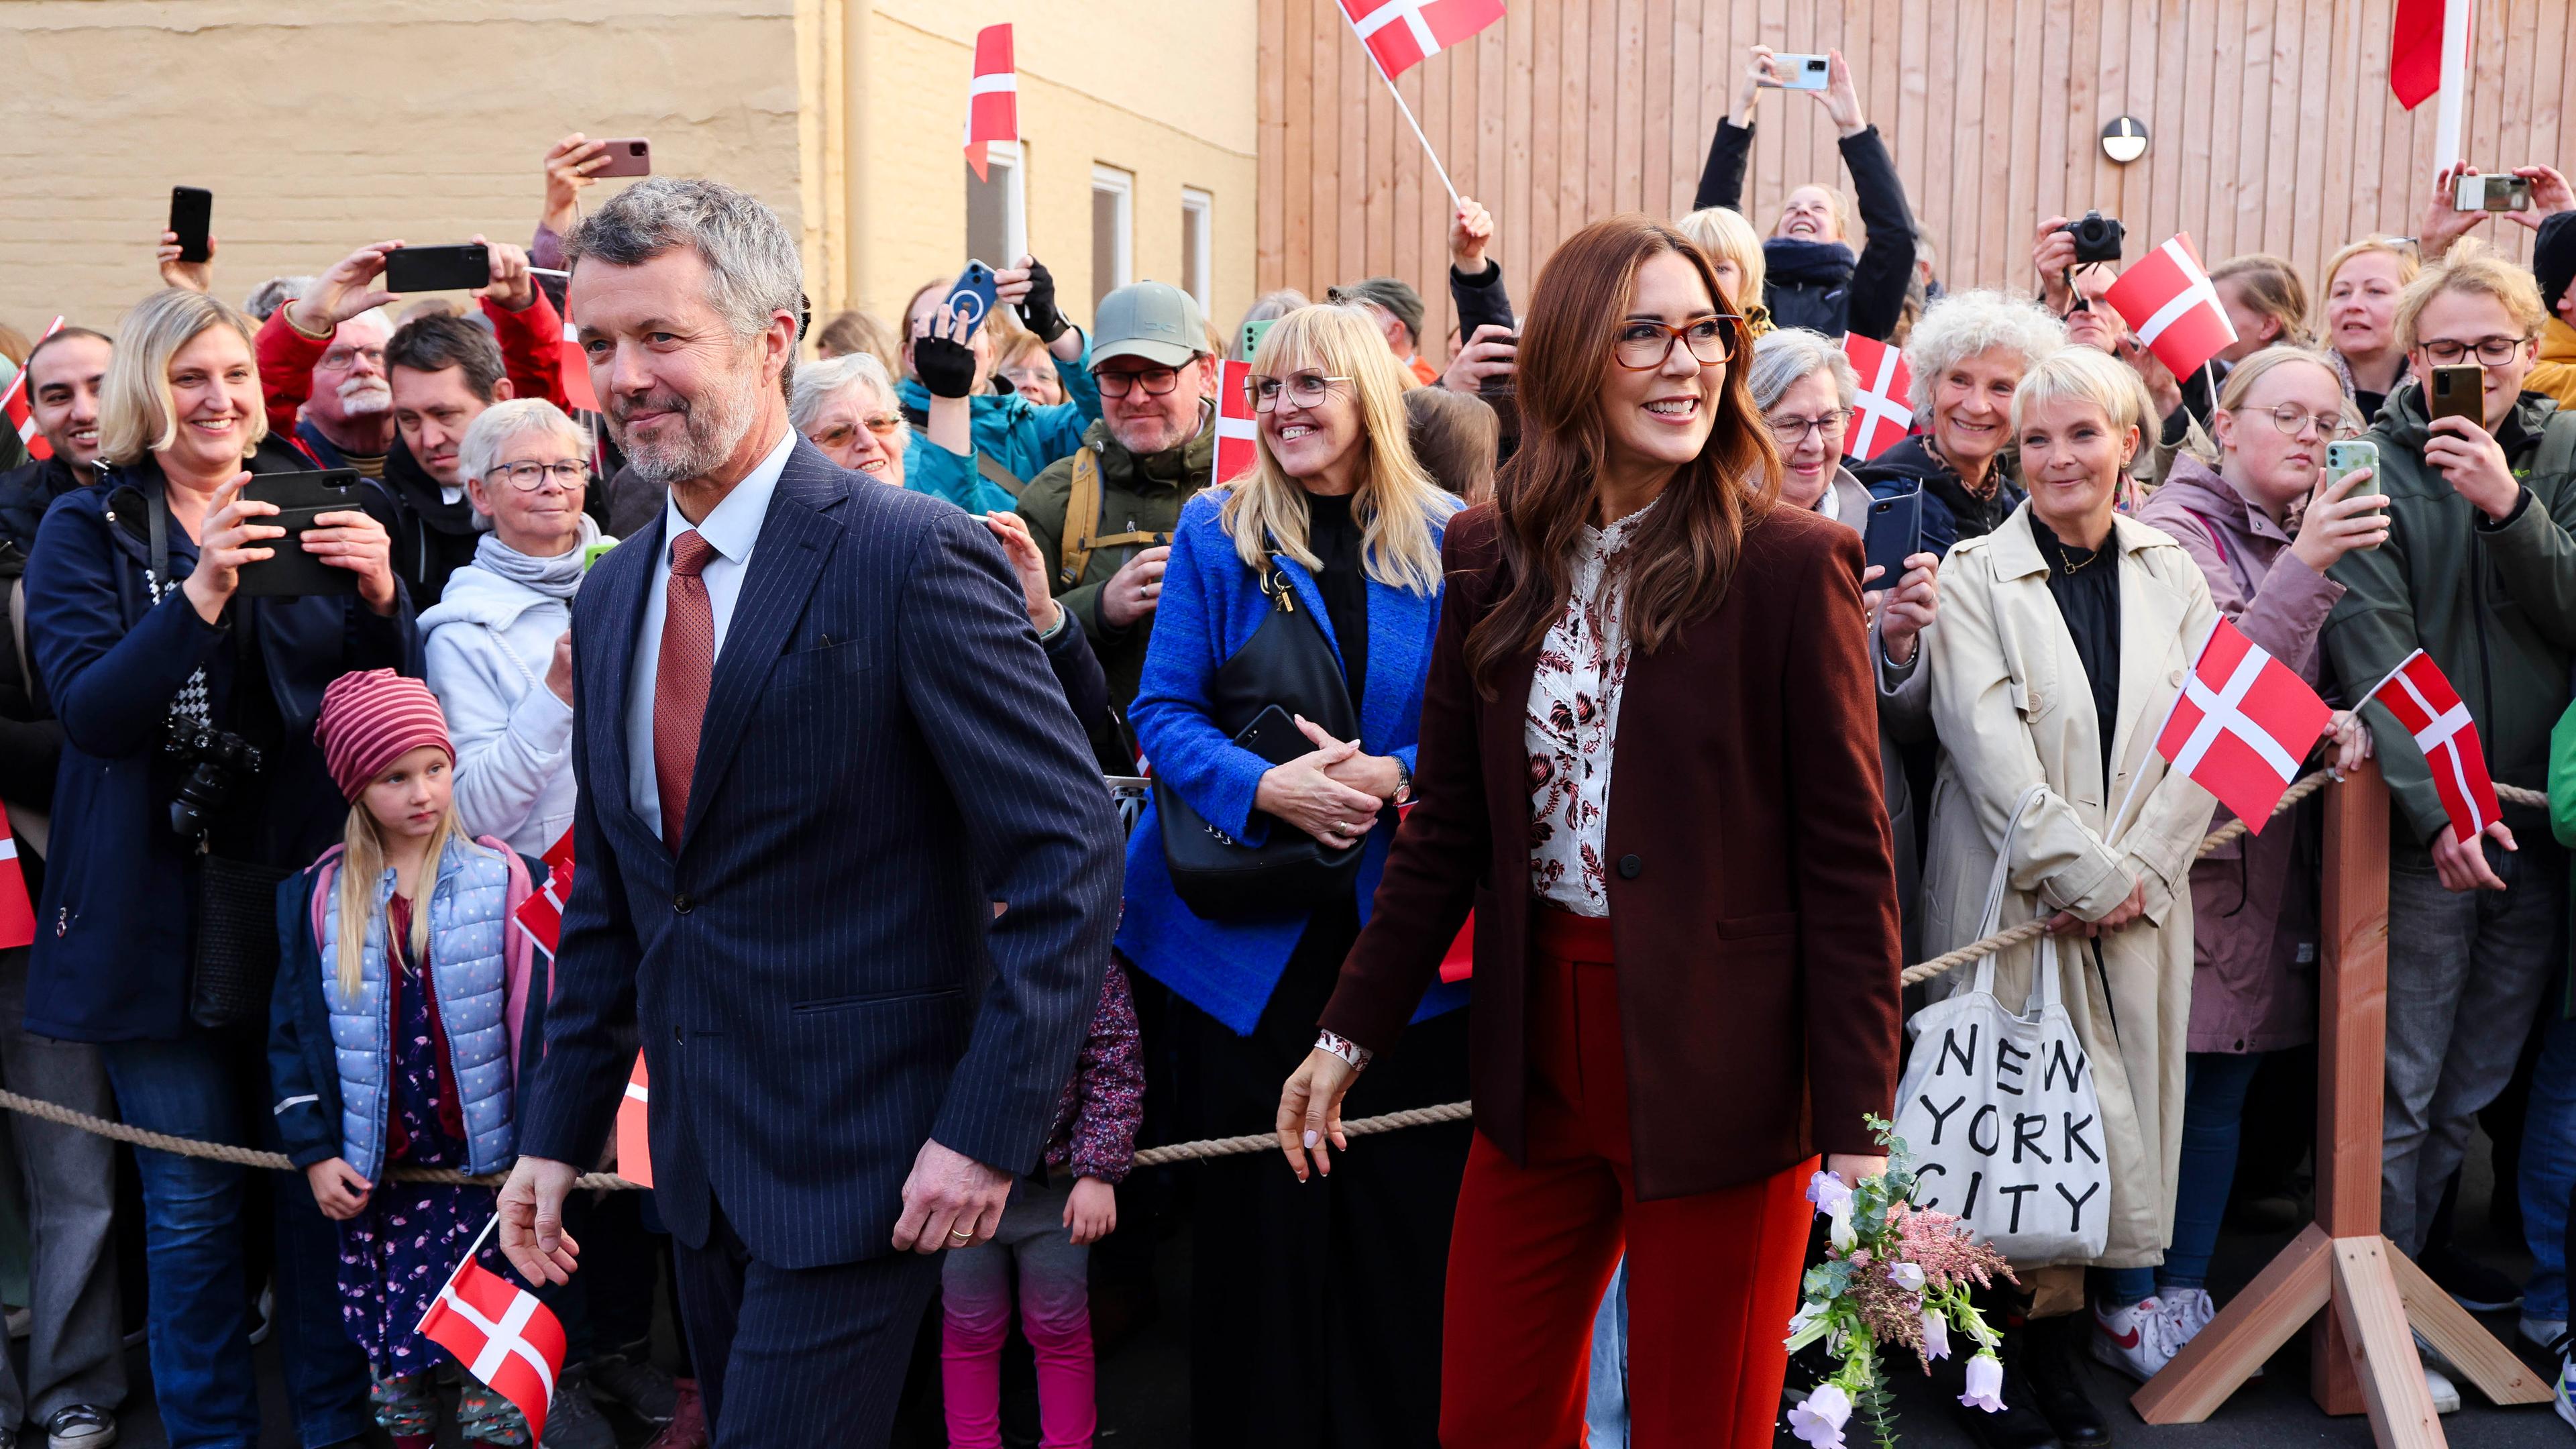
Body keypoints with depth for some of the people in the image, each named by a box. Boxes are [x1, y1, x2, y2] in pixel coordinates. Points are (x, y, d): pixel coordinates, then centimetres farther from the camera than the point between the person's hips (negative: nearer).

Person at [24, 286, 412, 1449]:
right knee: (191, 1197, 7)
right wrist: (201, 592, -27)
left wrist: (380, 596, -18)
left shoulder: (311, 509, 7)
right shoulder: (83, 530, 1)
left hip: (307, 886, 2)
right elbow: (90, 710, -13)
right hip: (159, 906, -2)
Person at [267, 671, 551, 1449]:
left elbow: (538, 1023, -4)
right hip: (374, 1180, 2)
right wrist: (314, 1153, -1)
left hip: (488, 1171, -2)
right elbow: (292, 1032, 6)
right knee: (391, 1357, 12)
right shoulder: (318, 897, 3)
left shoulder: (506, 880, -4)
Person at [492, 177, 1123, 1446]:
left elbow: (1072, 855, -17)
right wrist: (557, 1134, 13)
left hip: (863, 1155, -7)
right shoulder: (610, 598, 9)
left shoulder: (917, 558, -15)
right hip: (697, 1158, 7)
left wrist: (987, 1127, -20)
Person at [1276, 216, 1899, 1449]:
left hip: (1715, 1067, -4)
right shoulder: (1492, 559, 4)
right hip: (1539, 1056, 4)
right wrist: (1350, 1034, 8)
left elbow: (1847, 860, -9)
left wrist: (1857, 1124, -12)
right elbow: (1450, 827, 9)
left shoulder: (1790, 564, -9)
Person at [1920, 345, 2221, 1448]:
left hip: (2139, 902, 3)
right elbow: (1989, 748, -10)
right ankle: (1995, 1345, 10)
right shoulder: (1973, 576, -1)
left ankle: (2057, 1329, 16)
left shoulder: (2172, 576, 9)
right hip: (2009, 899, -3)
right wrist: (2087, 876, -14)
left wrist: (2137, 877, -8)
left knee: (2112, 1107, 4)